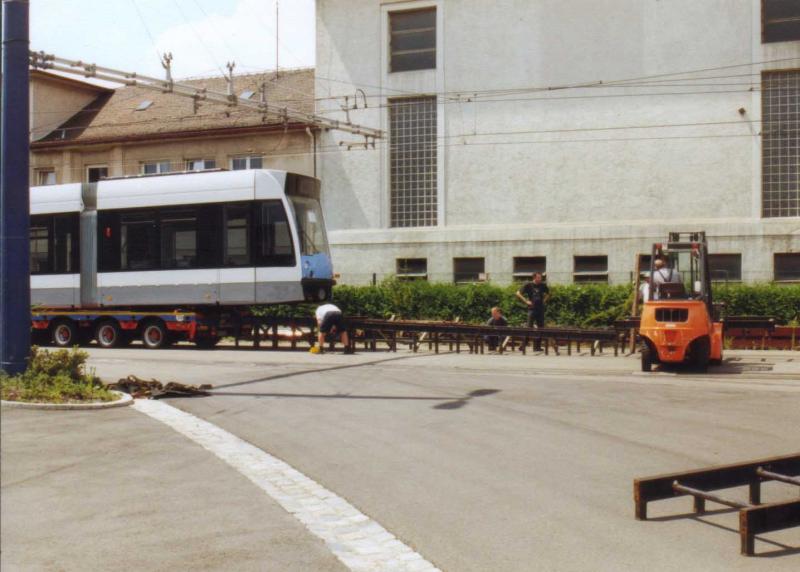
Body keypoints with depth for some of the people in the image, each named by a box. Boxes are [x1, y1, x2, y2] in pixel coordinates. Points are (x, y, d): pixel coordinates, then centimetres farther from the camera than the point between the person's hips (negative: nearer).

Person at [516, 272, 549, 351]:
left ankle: (538, 346, 11)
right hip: (532, 309, -4)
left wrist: (544, 300, 9)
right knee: (529, 327, -8)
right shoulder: (529, 285, -4)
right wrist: (526, 301, -8)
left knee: (540, 328, 5)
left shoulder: (543, 285, 7)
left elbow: (548, 294, 26)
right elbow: (518, 293, -3)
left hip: (540, 309, 4)